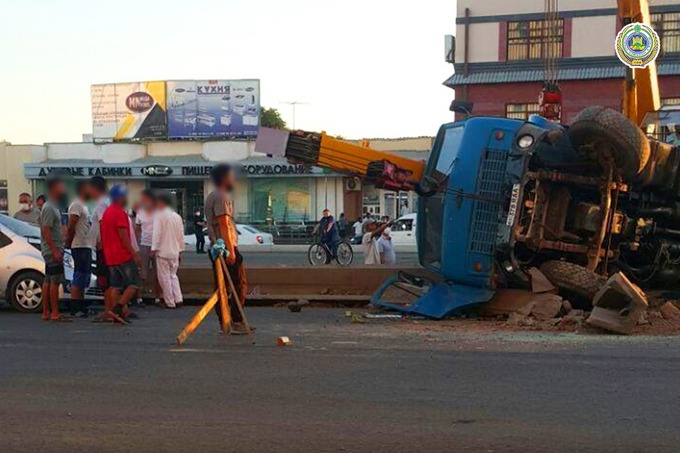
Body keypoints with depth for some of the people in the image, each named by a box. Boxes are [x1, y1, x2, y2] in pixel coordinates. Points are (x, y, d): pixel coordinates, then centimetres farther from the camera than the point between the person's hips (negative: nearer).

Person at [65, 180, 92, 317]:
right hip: (80, 247, -10)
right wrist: (69, 241, -10)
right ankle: (75, 308, -8)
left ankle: (81, 307, 16)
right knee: (78, 279, -9)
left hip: (86, 246, 10)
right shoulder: (76, 205, -12)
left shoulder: (83, 206, 20)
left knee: (83, 279, 12)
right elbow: (71, 226, -18)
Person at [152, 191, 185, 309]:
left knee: (165, 277, 2)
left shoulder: (159, 215, -11)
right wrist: (180, 251, 17)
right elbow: (181, 235, 11)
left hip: (163, 251, -6)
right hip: (175, 252, 6)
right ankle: (178, 299, 5)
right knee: (173, 275, 17)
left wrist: (154, 249, -9)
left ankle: (170, 302, 3)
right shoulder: (177, 216, 8)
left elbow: (157, 233, -15)